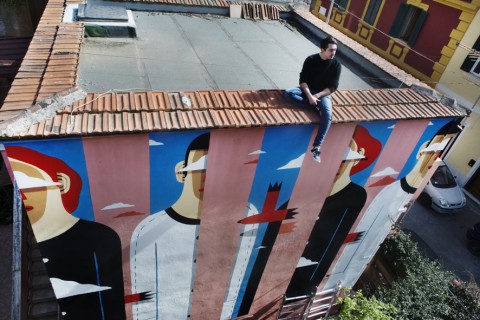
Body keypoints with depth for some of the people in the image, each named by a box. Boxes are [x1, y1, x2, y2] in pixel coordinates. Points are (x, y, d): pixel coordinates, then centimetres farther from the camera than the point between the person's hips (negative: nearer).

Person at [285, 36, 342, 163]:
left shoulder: (336, 65, -6)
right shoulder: (311, 60, -6)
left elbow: (333, 87, -6)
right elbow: (303, 80, -8)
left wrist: (317, 96, -19)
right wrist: (309, 95, -23)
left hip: (324, 94, -1)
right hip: (308, 90, 2)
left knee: (328, 114, -31)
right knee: (288, 92, -25)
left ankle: (316, 147, -30)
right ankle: (316, 106, -20)